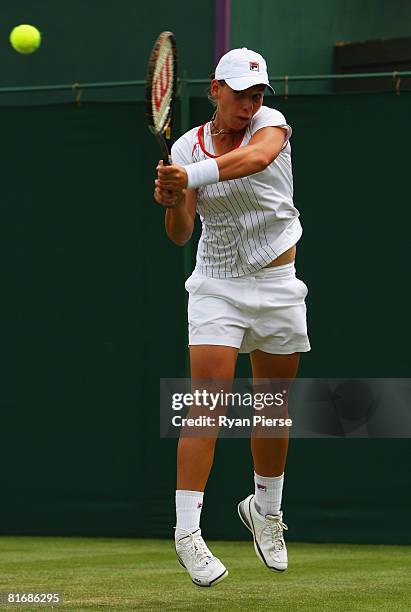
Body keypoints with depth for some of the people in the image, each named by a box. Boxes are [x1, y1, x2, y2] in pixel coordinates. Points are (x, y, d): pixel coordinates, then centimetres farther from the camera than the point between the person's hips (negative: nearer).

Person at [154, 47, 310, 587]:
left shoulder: (270, 123, -6)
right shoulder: (186, 146, -3)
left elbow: (257, 157, -32)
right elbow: (181, 235, -6)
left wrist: (193, 176, -45)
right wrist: (173, 202, -28)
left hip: (279, 283, 1)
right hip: (217, 284, -1)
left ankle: (265, 509, 33)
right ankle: (187, 532, -14)